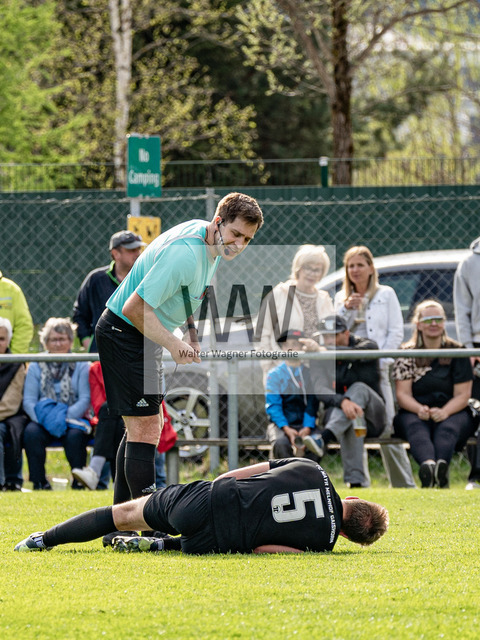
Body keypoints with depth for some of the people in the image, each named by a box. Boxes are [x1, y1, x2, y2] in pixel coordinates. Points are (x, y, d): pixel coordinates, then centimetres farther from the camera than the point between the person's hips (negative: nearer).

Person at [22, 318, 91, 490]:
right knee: (31, 433, -31)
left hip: (73, 419, -2)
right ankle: (39, 482, -24)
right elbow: (28, 400, 2)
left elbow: (85, 400, -4)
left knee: (75, 436, -35)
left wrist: (65, 417, -20)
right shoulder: (36, 367, 11)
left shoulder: (81, 366, 5)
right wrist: (44, 417, -18)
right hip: (44, 420, 2)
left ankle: (79, 481, -21)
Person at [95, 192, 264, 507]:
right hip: (125, 334, -11)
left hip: (145, 337, 11)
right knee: (145, 428, -15)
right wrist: (174, 344, -26)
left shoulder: (212, 244, 3)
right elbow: (135, 308, -30)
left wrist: (191, 332, 7)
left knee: (146, 425, 17)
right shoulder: (184, 254, -29)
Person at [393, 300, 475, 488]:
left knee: (447, 428, -36)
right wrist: (419, 409, -23)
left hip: (452, 411, 0)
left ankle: (441, 465, -69)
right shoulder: (407, 354, 9)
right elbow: (402, 394, 1)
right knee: (416, 427, -36)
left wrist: (445, 411, -21)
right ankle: (428, 464, -69)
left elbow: (462, 395, 1)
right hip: (414, 411, 0)